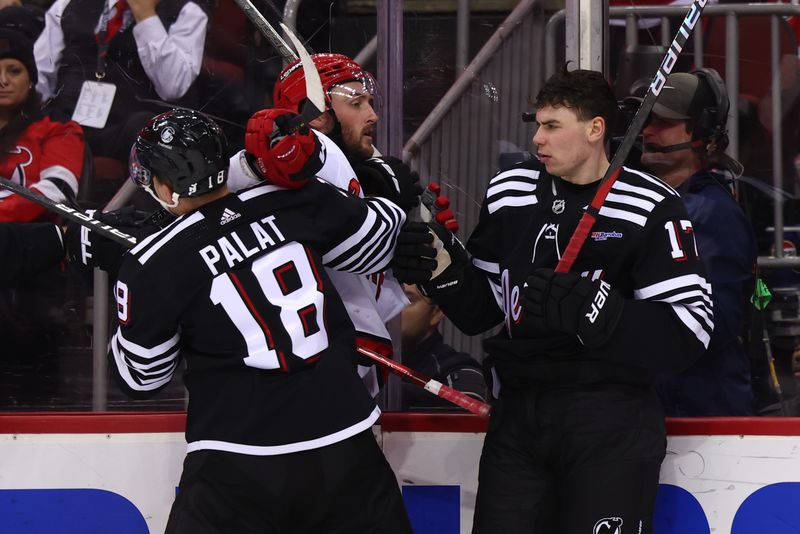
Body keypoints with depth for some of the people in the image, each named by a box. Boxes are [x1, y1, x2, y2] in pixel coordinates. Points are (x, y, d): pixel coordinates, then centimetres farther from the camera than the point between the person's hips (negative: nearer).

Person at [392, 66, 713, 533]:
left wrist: (585, 306, -23)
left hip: (610, 420, -5)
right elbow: (480, 309, 15)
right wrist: (444, 269, -5)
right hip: (518, 415, 5)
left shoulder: (651, 209, -8)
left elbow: (689, 332, -14)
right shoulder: (510, 193, 10)